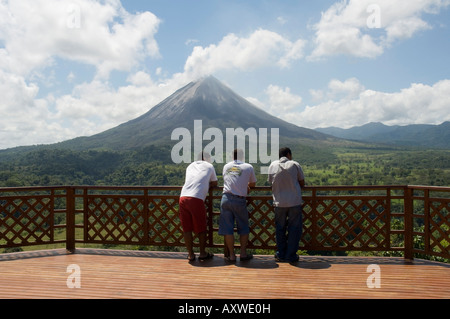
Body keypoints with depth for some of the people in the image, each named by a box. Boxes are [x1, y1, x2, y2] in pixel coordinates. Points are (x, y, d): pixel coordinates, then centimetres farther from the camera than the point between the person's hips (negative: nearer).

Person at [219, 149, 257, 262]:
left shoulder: (226, 166, 15)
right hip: (240, 200, -2)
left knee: (228, 228, 7)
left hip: (226, 198, 2)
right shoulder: (248, 167, 6)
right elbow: (253, 184, 16)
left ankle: (231, 255, 13)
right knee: (243, 228, 14)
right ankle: (243, 253, 20)